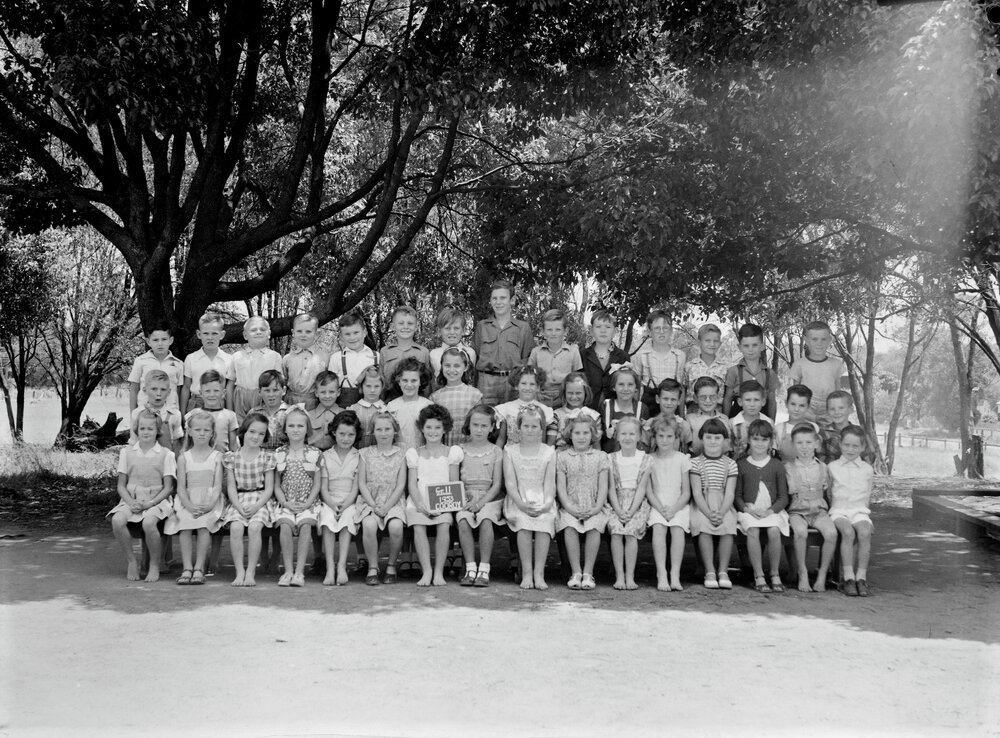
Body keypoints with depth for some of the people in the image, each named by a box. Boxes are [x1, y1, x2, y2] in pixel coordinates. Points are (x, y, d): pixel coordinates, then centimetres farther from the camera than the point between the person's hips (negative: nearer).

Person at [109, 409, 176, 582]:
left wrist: (150, 503, -15)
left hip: (156, 500, -2)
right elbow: (121, 485, 9)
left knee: (149, 522, -35)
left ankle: (155, 565, -13)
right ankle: (131, 561, -9)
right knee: (117, 520, -30)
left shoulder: (166, 454, 4)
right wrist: (131, 502, -11)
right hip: (131, 500, 3)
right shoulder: (126, 452, 12)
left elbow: (168, 487, 0)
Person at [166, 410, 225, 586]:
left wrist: (210, 504, -18)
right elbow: (181, 487, 2)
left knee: (204, 524, -29)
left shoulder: (217, 456, 8)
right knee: (184, 524, -27)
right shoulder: (183, 458, 10)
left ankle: (199, 568, -23)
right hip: (188, 501, 1)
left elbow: (218, 485, 0)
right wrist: (189, 505, -16)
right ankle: (187, 568, -23)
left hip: (210, 500, -1)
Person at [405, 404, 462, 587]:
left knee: (443, 526, -29)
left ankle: (439, 571, -20)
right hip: (419, 500, 1)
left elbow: (454, 484, 7)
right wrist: (420, 505, -13)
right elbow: (412, 484, 6)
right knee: (418, 528, -28)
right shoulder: (414, 453, 15)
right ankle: (426, 571, -23)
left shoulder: (451, 452, 12)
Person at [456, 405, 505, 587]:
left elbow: (497, 484, 1)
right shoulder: (460, 450, 12)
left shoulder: (495, 451, 8)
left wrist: (481, 502, -13)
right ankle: (470, 569, -24)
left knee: (486, 519, -32)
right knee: (463, 520, -30)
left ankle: (484, 569, -26)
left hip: (489, 498, -1)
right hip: (465, 499, 1)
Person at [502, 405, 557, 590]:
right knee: (524, 522, -32)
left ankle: (539, 573, -27)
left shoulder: (548, 452, 11)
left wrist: (546, 503, -16)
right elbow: (510, 482, 0)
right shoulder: (510, 451, 9)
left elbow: (549, 483, 3)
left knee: (545, 521, -32)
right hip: (517, 501, 0)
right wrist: (521, 503, -16)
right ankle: (526, 573, -27)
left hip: (542, 502, 1)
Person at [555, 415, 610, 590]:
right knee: (569, 527, -32)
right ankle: (575, 573, -25)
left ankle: (588, 572, -24)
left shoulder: (600, 456, 12)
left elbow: (603, 486, 5)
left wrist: (597, 508, -10)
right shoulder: (562, 457, 10)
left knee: (594, 527, -31)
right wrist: (570, 507, -12)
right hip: (570, 507, 0)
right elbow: (560, 487, 3)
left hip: (593, 508, 0)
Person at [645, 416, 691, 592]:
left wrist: (674, 509, -13)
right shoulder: (650, 460, 8)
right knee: (658, 528, -29)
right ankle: (661, 575, -32)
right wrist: (661, 509, -13)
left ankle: (675, 575, -30)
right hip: (657, 505, 0)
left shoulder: (682, 459, 7)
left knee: (678, 529, -30)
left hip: (679, 505, 0)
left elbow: (686, 492, 3)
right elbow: (649, 492, 3)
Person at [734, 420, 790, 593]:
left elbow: (784, 497, 6)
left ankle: (775, 574, -12)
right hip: (748, 510, 0)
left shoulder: (777, 465, 10)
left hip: (772, 511, 0)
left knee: (774, 532, -30)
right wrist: (747, 508, -11)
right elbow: (737, 496, 8)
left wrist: (769, 511, -11)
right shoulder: (741, 465, 10)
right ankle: (758, 576, -22)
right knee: (752, 531, -31)